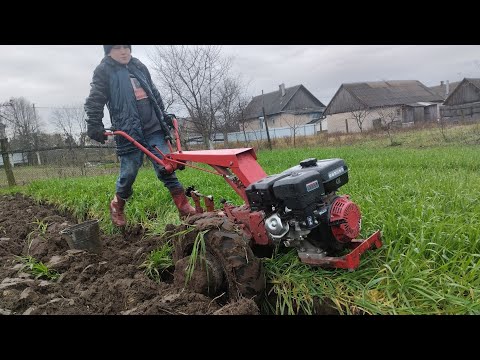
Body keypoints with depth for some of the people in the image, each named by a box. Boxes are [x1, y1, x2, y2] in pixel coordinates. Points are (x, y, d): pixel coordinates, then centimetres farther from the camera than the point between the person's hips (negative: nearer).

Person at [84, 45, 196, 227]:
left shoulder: (139, 66, 19)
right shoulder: (103, 70, 3)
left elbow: (154, 93, 28)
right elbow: (94, 101, -3)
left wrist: (163, 114, 29)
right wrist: (94, 125, -14)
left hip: (153, 127, 5)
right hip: (128, 131, -4)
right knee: (129, 171, -1)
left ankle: (184, 207, 0)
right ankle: (117, 205, 26)